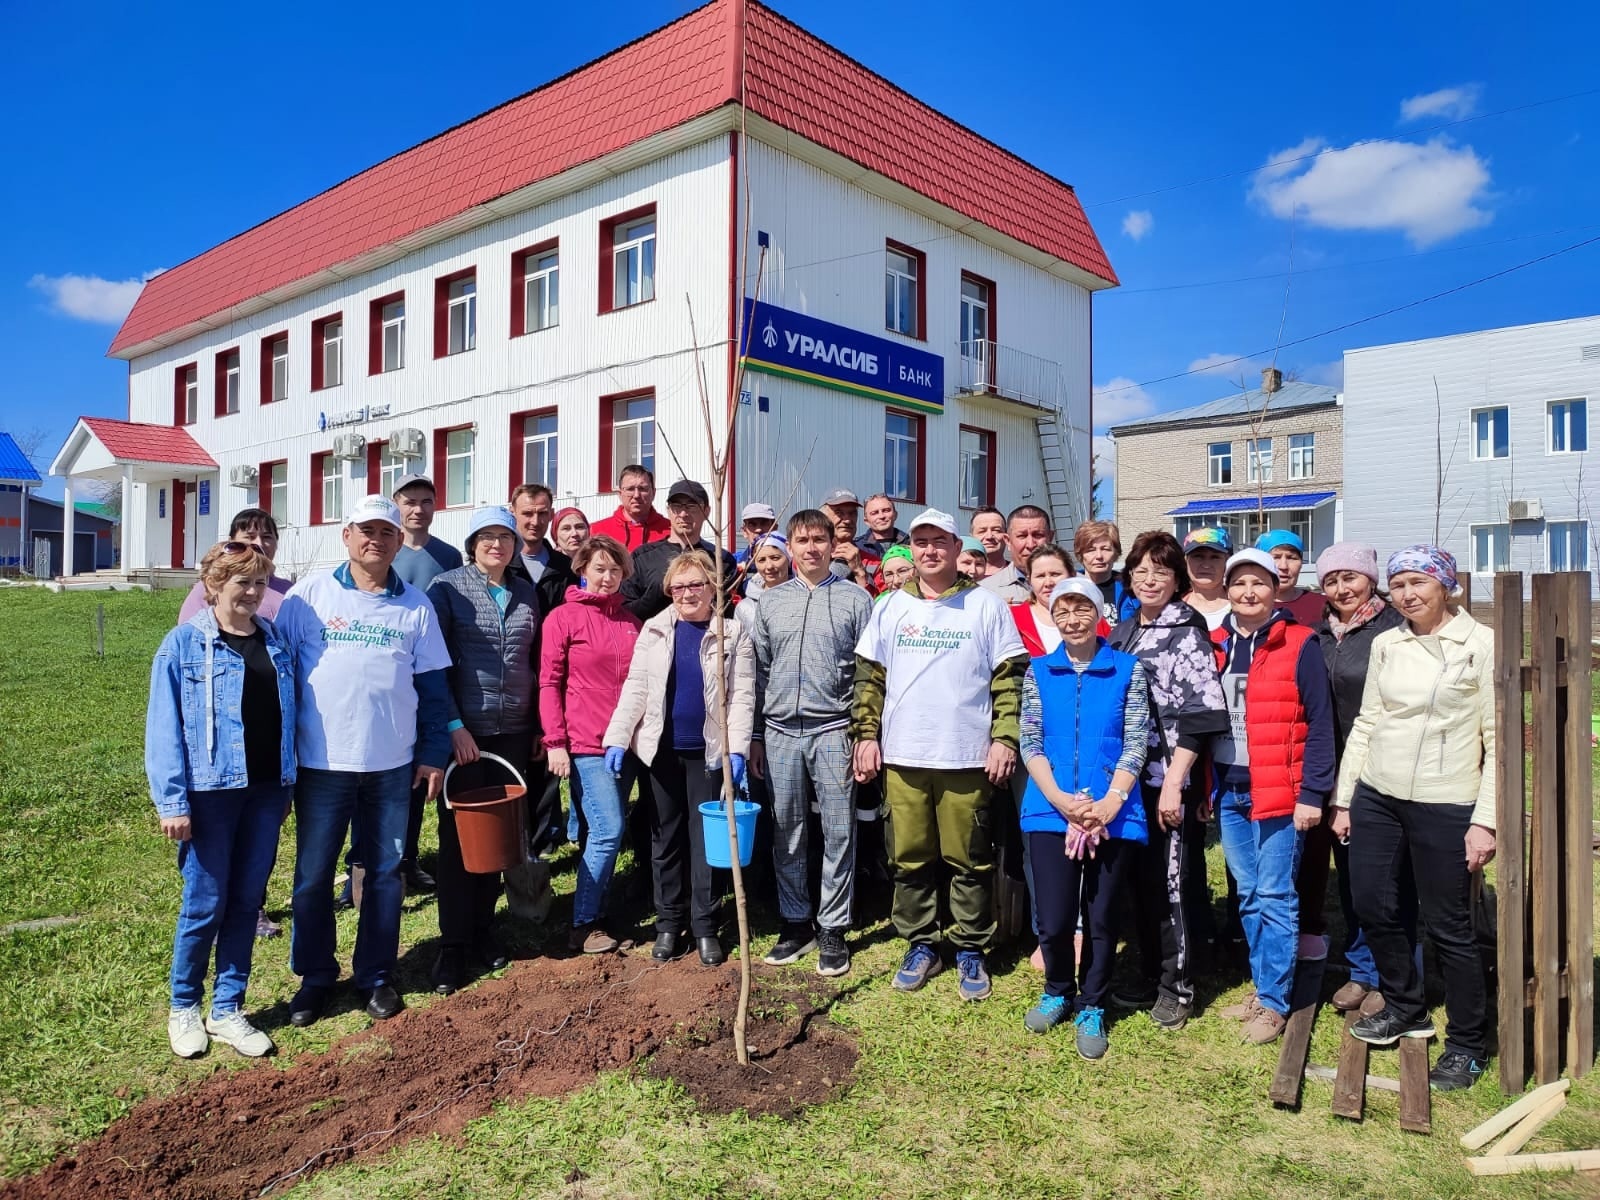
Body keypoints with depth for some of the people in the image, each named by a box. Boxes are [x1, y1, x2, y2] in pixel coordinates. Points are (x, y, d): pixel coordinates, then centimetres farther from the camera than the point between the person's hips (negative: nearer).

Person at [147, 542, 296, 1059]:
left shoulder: (275, 640, 7)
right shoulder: (184, 643, -6)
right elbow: (164, 727, -7)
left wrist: (288, 785, 8)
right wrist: (172, 801, -12)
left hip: (267, 789, 4)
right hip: (211, 790, -4)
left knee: (247, 901, 10)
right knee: (205, 904, 4)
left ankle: (228, 1010, 23)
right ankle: (184, 1007, 26)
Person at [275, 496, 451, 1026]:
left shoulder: (416, 605, 4)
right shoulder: (310, 594, -1)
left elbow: (432, 684, 6)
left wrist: (433, 754, 2)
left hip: (393, 765, 1)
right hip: (321, 764, -1)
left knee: (386, 873, 10)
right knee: (313, 875, 8)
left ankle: (376, 975, 26)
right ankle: (315, 978, 26)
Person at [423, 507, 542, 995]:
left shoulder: (527, 593, 10)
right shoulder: (447, 587, -4)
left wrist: (540, 727, 11)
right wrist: (453, 725, -14)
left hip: (513, 733, 4)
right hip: (462, 730, -4)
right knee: (458, 837, 3)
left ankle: (482, 930, 25)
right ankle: (452, 944, 13)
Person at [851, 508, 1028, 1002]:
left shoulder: (986, 605, 1)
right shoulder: (891, 607, 9)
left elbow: (1009, 678, 0)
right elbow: (869, 678, 11)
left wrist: (1004, 739, -8)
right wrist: (866, 735, 4)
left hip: (968, 757, -2)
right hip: (901, 757, 3)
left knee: (969, 860, 4)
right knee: (910, 858, 9)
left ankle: (971, 950, 21)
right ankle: (921, 945, 25)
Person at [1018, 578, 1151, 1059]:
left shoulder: (1128, 670, 3)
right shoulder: (1038, 672, 6)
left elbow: (1135, 744, -2)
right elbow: (1030, 743, 1)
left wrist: (1109, 802, -14)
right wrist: (1060, 799, -13)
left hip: (1113, 814, 0)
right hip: (1050, 810, 1)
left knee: (1101, 919, 8)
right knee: (1054, 919, -1)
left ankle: (1091, 1007, 29)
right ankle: (1058, 991, 28)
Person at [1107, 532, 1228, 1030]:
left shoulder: (1187, 634, -8)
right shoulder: (1122, 633, 12)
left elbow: (1198, 716, -13)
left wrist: (1173, 784, -18)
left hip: (1171, 781, -6)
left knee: (1171, 882, 2)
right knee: (1139, 880, 12)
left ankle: (1177, 986, 17)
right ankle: (1151, 976, 26)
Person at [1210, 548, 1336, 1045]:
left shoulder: (1299, 645, -6)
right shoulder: (1216, 644, 8)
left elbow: (1319, 724, -8)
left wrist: (1313, 794, -12)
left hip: (1279, 792, -5)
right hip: (1228, 790, 5)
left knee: (1275, 898, 0)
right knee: (1248, 895, 13)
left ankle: (1274, 1002, 11)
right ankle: (1263, 986, 26)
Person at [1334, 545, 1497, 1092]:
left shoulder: (1482, 645, -7)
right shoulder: (1386, 645, 7)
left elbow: (1498, 739, -8)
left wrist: (1486, 820, -12)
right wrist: (1343, 799, 10)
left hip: (1445, 806, -5)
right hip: (1376, 798, 5)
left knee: (1448, 927, 3)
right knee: (1372, 907, 10)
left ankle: (1467, 1044, 23)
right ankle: (1405, 1008, 33)